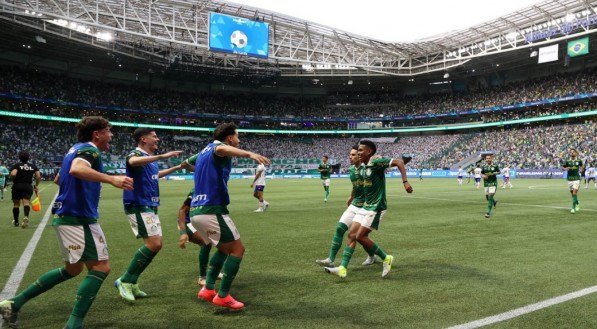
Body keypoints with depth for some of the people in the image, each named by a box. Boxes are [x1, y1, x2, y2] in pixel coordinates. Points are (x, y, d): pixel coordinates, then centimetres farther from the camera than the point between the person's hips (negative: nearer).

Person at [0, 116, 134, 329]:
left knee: (72, 269, 21)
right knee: (101, 268, -5)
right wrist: (111, 179, -44)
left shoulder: (76, 149, 16)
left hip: (66, 216, 10)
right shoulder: (90, 150, -13)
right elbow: (77, 169, -36)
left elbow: (59, 179, 29)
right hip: (79, 219, -10)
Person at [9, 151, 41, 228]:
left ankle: (16, 221, 24)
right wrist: (36, 186, 12)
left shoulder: (16, 165, -1)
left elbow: (13, 174, -18)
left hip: (17, 186, -1)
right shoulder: (33, 166, 8)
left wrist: (13, 180, 2)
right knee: (26, 203, -9)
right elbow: (38, 177, 1)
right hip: (28, 186, 1)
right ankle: (26, 216, -38)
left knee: (16, 204, 13)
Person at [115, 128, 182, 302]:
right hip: (138, 206, -9)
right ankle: (124, 281, -2)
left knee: (155, 245, 8)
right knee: (154, 244, -16)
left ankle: (131, 283, 17)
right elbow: (133, 162, -39)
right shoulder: (136, 154, -12)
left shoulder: (150, 159, 15)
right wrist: (161, 156, -44)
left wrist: (176, 168, 42)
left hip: (150, 206, 9)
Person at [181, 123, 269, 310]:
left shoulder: (204, 151, 19)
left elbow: (185, 163, 36)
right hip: (212, 210, -9)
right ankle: (223, 296, 0)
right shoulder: (215, 146, -6)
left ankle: (208, 289, 16)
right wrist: (249, 153, -48)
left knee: (224, 248, 22)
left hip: (196, 211, 9)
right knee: (237, 249, 0)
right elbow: (221, 149, -34)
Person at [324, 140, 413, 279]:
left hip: (376, 208, -9)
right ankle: (342, 268, 1)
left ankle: (386, 258, 10)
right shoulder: (365, 167, 13)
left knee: (360, 236, -8)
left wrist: (405, 182, -29)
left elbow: (399, 162, -21)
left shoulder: (376, 162, -14)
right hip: (366, 206, 9)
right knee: (352, 234, 1)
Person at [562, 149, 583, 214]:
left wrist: (581, 169, -4)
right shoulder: (567, 161, 0)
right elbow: (562, 167, 8)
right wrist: (565, 169, -13)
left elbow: (581, 166, 17)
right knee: (572, 193, 10)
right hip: (569, 179, 2)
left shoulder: (579, 161, 0)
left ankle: (573, 208, -11)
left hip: (576, 179, -2)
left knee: (574, 193, -14)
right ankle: (577, 204, 36)